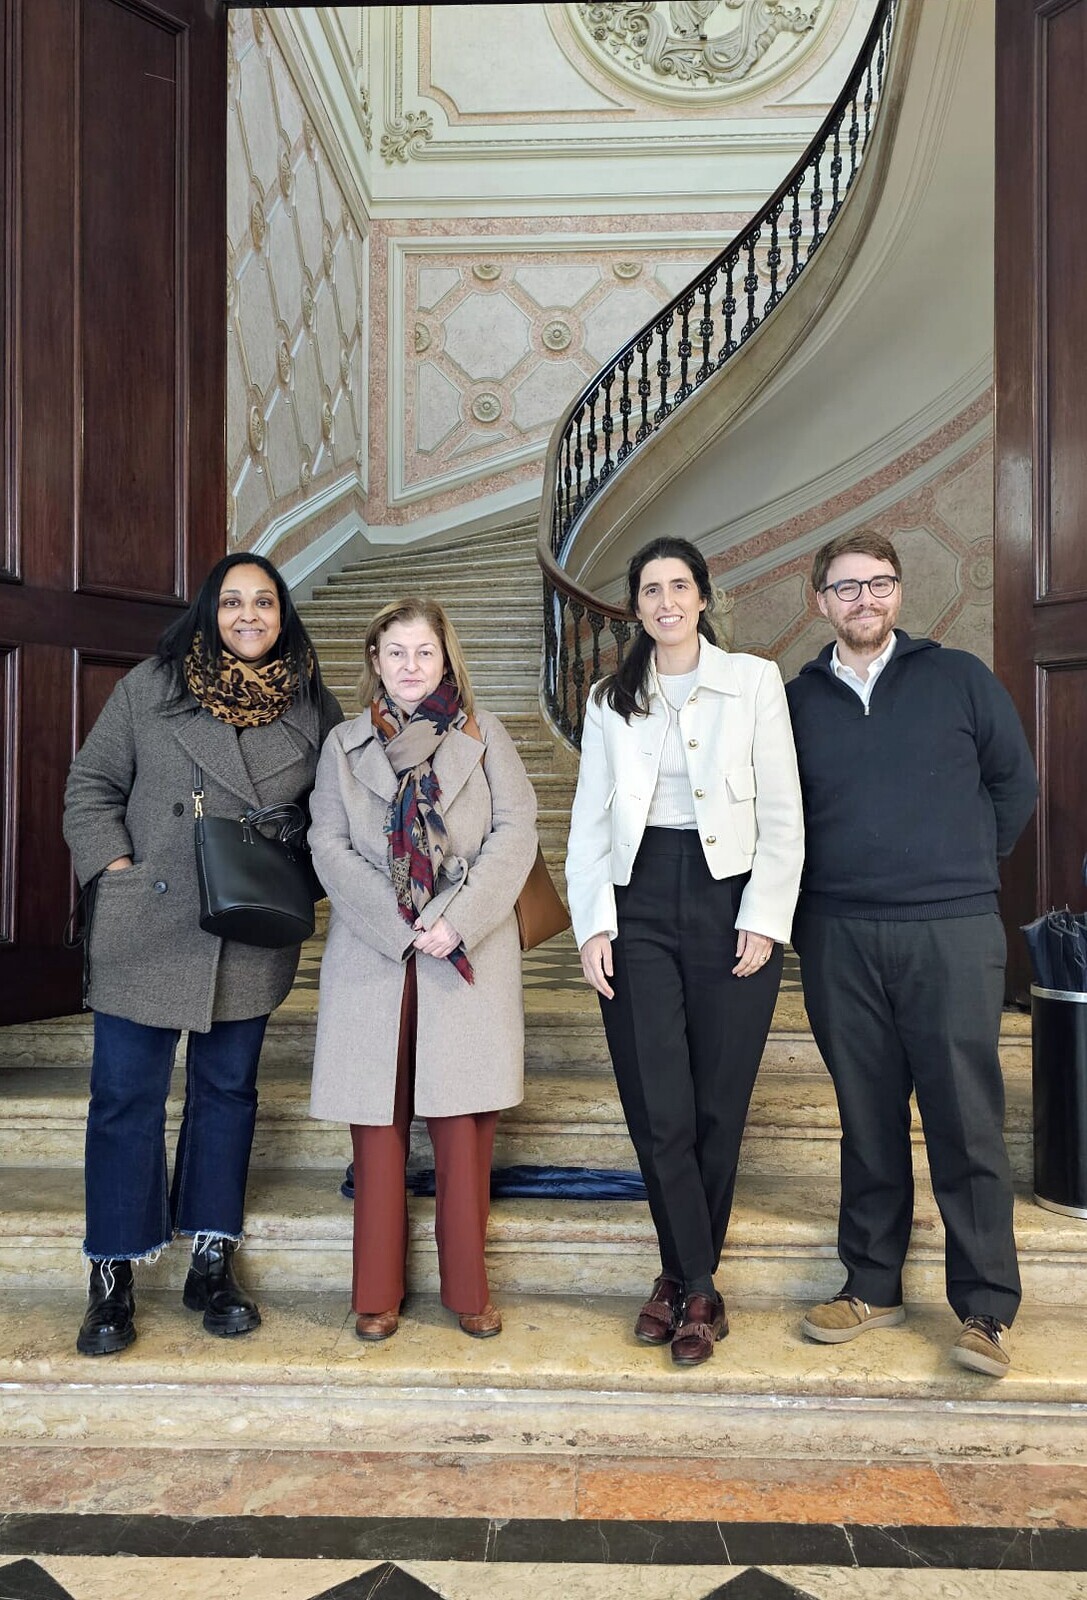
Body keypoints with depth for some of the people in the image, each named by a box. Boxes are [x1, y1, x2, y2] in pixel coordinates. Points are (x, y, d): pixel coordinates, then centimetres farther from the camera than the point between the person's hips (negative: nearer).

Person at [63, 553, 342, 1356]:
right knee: (127, 1095, 3)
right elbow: (92, 784, 4)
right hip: (147, 929, -2)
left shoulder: (311, 703, 4)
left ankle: (212, 1264, 26)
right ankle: (113, 1278, 19)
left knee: (228, 1090, 12)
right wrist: (115, 867, -6)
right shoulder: (150, 687, -1)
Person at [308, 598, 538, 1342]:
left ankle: (469, 1288, 17)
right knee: (379, 1122, 5)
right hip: (372, 955, 1)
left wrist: (457, 921, -13)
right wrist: (401, 926, -12)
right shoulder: (344, 745, 10)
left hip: (471, 956, -1)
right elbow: (329, 846, 1)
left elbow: (517, 829, -2)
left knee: (464, 1125, 3)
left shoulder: (483, 734, 8)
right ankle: (378, 1292, 18)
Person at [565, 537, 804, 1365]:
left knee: (717, 1106, 5)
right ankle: (698, 1288, 17)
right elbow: (589, 819, 9)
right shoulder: (611, 698, 11)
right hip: (639, 905, 2)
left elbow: (783, 813, 1)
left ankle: (682, 1277, 24)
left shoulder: (754, 681, 4)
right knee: (657, 1108, 0)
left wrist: (764, 919, -7)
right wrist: (592, 923, -1)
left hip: (728, 900, -1)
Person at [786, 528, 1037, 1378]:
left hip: (953, 933, -2)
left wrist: (967, 866, 10)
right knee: (868, 1119, 10)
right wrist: (805, 906, 8)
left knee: (967, 1122, 0)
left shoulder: (958, 678, 4)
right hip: (839, 937, 2)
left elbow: (1015, 783, 11)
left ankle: (987, 1309, 12)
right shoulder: (796, 700, 8)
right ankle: (873, 1285, 24)